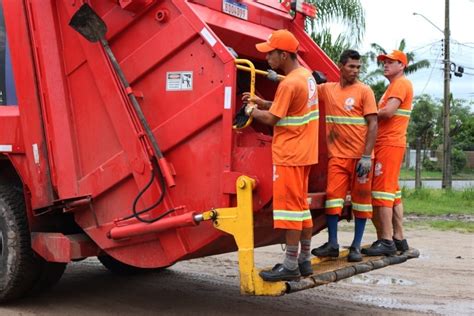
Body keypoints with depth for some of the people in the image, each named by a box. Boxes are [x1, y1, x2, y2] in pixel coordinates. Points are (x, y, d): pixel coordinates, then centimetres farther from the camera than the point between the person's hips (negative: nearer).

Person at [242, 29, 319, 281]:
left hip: (289, 154, -10)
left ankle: (290, 266, -1)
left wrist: (251, 111, 3)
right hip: (304, 151, 10)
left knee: (289, 206, -6)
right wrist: (262, 102, 10)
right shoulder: (306, 75, 11)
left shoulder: (289, 83, -19)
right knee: (301, 204, 13)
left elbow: (271, 119, -15)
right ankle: (304, 260, 21)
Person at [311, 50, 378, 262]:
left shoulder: (364, 91, -2)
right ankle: (332, 244, 7)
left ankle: (356, 246, 13)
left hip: (360, 156, -3)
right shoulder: (327, 89, 8)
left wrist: (366, 156, -14)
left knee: (361, 199, 4)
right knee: (333, 196, -2)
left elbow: (372, 124, -7)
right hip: (337, 155, 3)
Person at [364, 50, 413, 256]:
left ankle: (386, 241, -12)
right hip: (388, 144, 10)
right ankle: (398, 238, 16)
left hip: (389, 144, -10)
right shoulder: (394, 86, 24)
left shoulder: (401, 84, -6)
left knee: (382, 191, -12)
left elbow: (388, 111, -19)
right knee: (393, 192, 11)